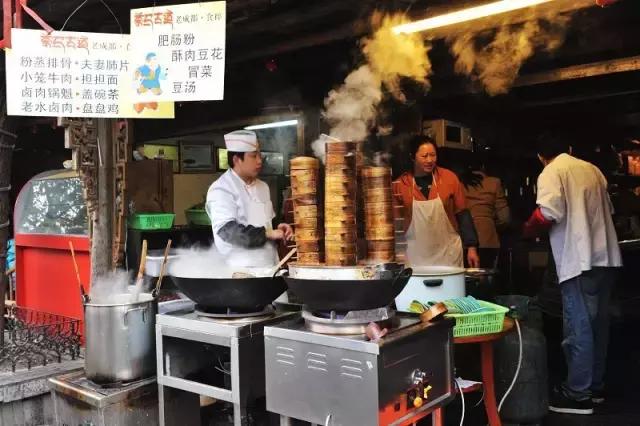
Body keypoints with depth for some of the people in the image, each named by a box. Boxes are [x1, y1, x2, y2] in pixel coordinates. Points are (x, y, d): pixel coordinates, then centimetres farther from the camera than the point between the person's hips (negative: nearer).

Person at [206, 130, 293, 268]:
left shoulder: (262, 187, 16)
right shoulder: (220, 190, -10)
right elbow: (227, 230, -21)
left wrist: (278, 230, 2)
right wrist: (267, 234, -24)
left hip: (270, 264, 7)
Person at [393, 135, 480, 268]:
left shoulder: (449, 178, -2)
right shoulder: (400, 184, -2)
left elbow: (462, 214, 3)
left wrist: (472, 247, -1)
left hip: (448, 254, 0)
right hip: (416, 256, 0)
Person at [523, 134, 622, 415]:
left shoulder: (551, 172, -6)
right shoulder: (592, 169, 16)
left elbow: (549, 213, -20)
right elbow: (608, 209, 23)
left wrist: (529, 230, -3)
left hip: (579, 260, -7)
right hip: (604, 256, 8)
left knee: (578, 325, -2)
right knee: (598, 323, 14)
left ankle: (579, 393, 5)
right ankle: (596, 385, 25)